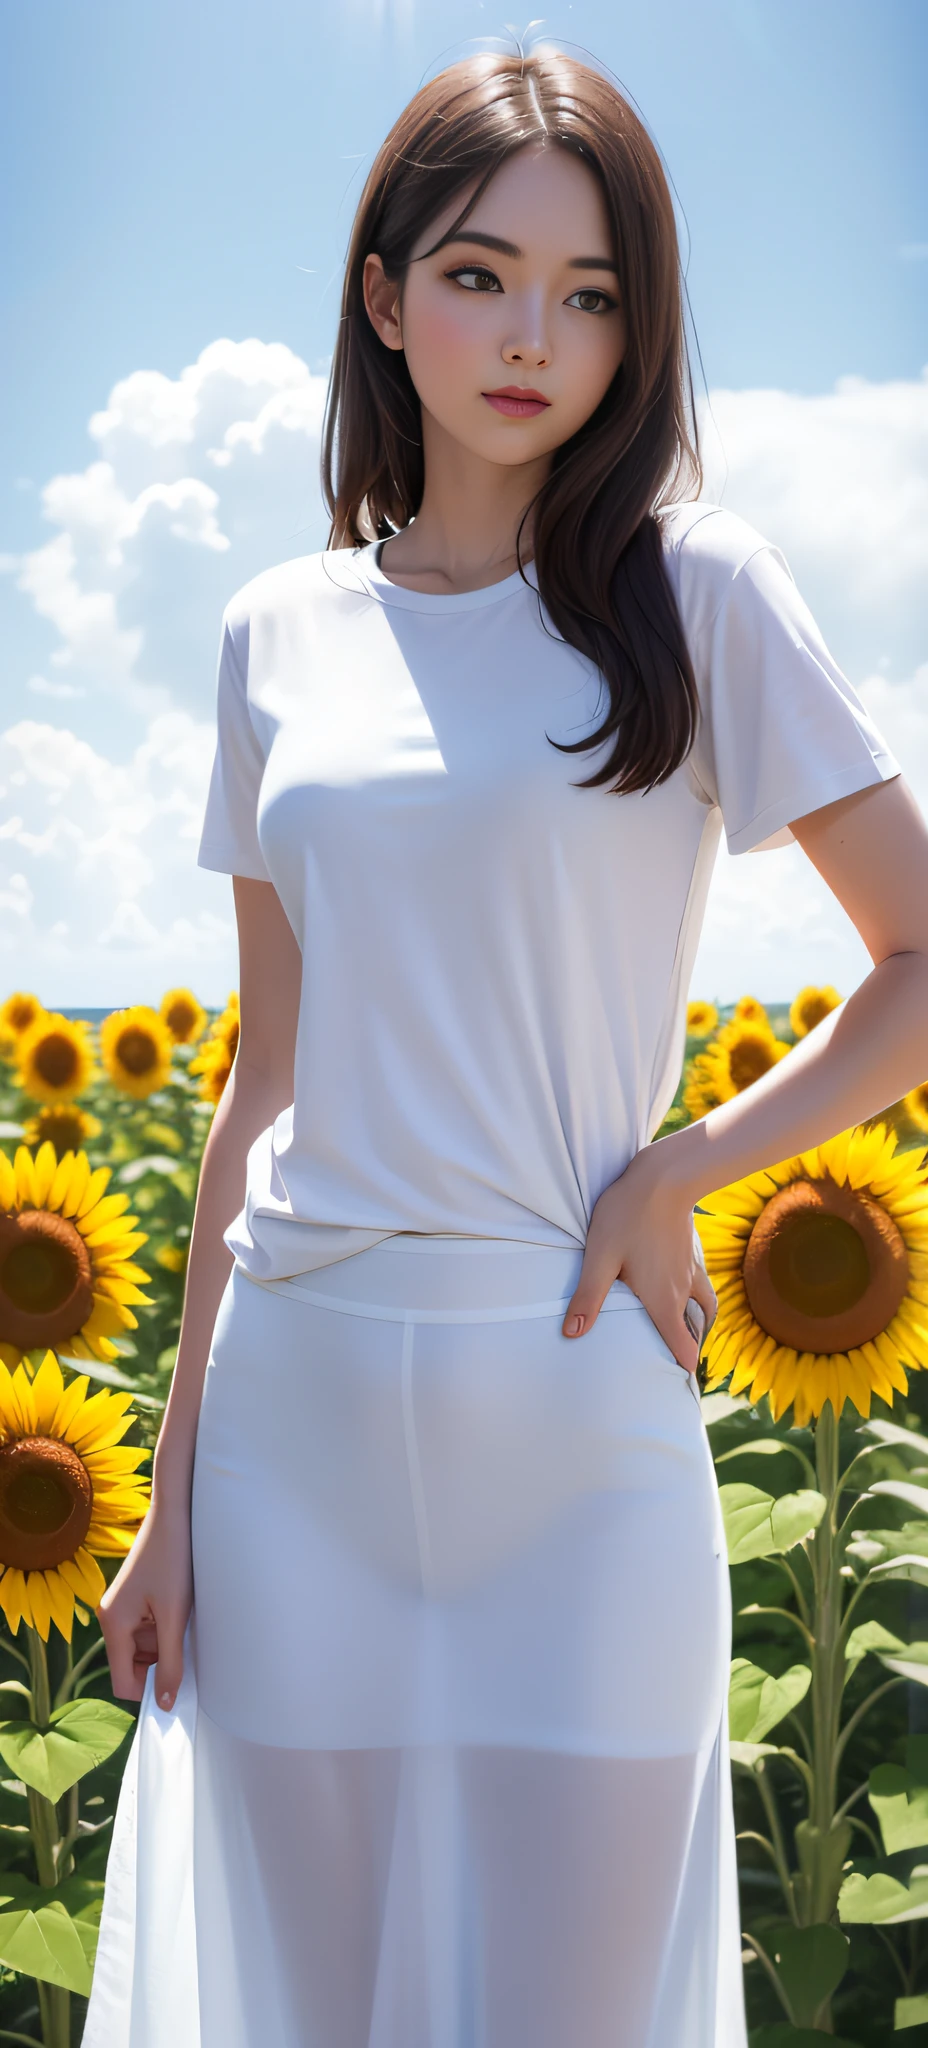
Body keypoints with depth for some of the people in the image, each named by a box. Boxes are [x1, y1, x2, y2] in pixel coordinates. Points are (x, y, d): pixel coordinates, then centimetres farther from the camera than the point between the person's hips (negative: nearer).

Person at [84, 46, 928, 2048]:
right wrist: (174, 1488, 8)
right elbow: (270, 1083, 9)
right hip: (299, 1419, 3)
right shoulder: (280, 637, 8)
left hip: (580, 1420, -3)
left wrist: (669, 1177, -10)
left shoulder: (696, 591, -2)